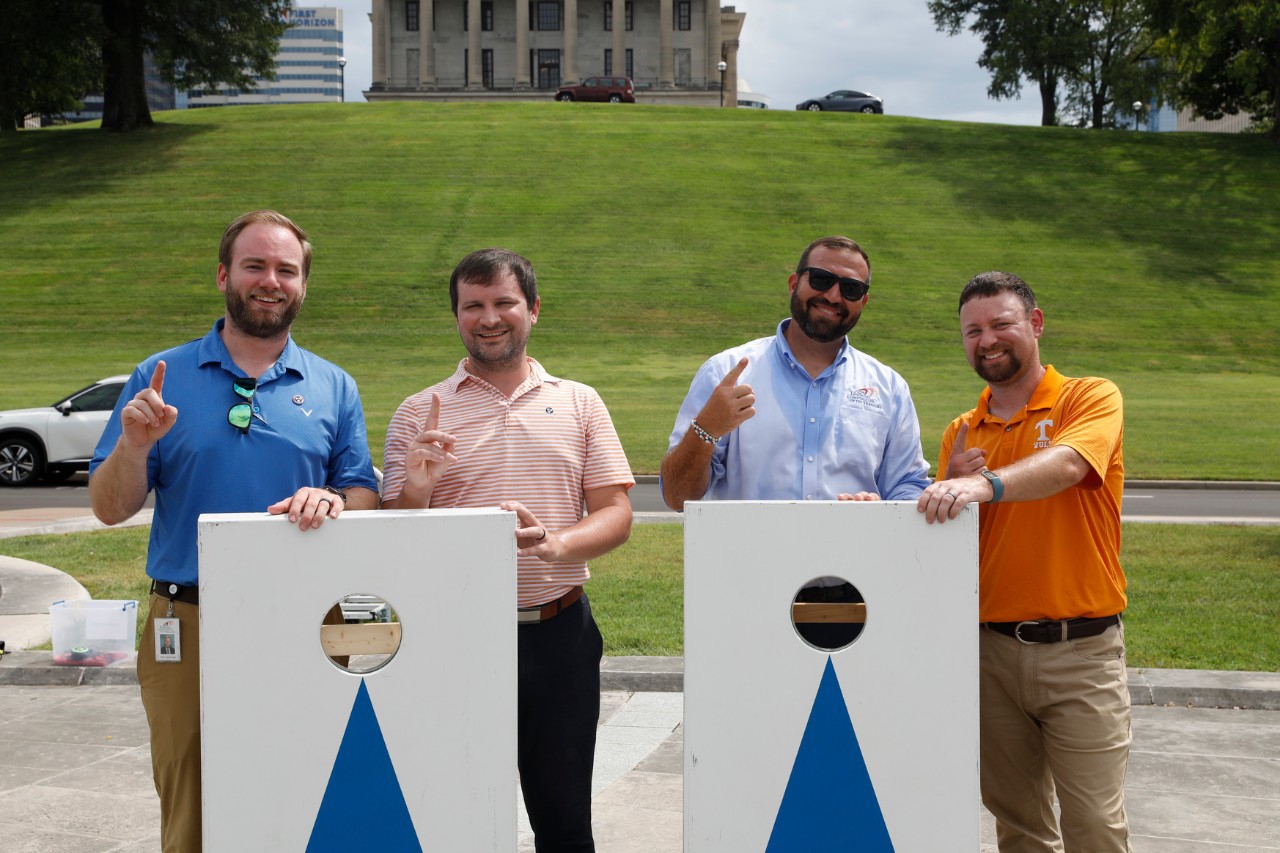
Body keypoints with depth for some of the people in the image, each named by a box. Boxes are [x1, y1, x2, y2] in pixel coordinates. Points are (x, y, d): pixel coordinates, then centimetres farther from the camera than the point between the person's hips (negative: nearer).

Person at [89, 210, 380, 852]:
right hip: (188, 627, -1)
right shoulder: (161, 379, 6)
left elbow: (367, 497, 6)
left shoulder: (333, 389, 10)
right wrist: (134, 447, -15)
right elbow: (109, 510, 4)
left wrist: (331, 501, -16)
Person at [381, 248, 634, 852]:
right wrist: (417, 490, -17)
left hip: (558, 633, 1)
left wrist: (555, 543, -16)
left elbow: (616, 513, 3)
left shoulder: (579, 404, 9)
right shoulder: (418, 415, 6)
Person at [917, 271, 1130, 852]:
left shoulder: (1091, 399, -1)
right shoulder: (961, 433, 12)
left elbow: (1066, 464, -24)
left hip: (1081, 650, -4)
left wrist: (986, 484, -41)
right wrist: (951, 486, -11)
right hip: (992, 648, 4)